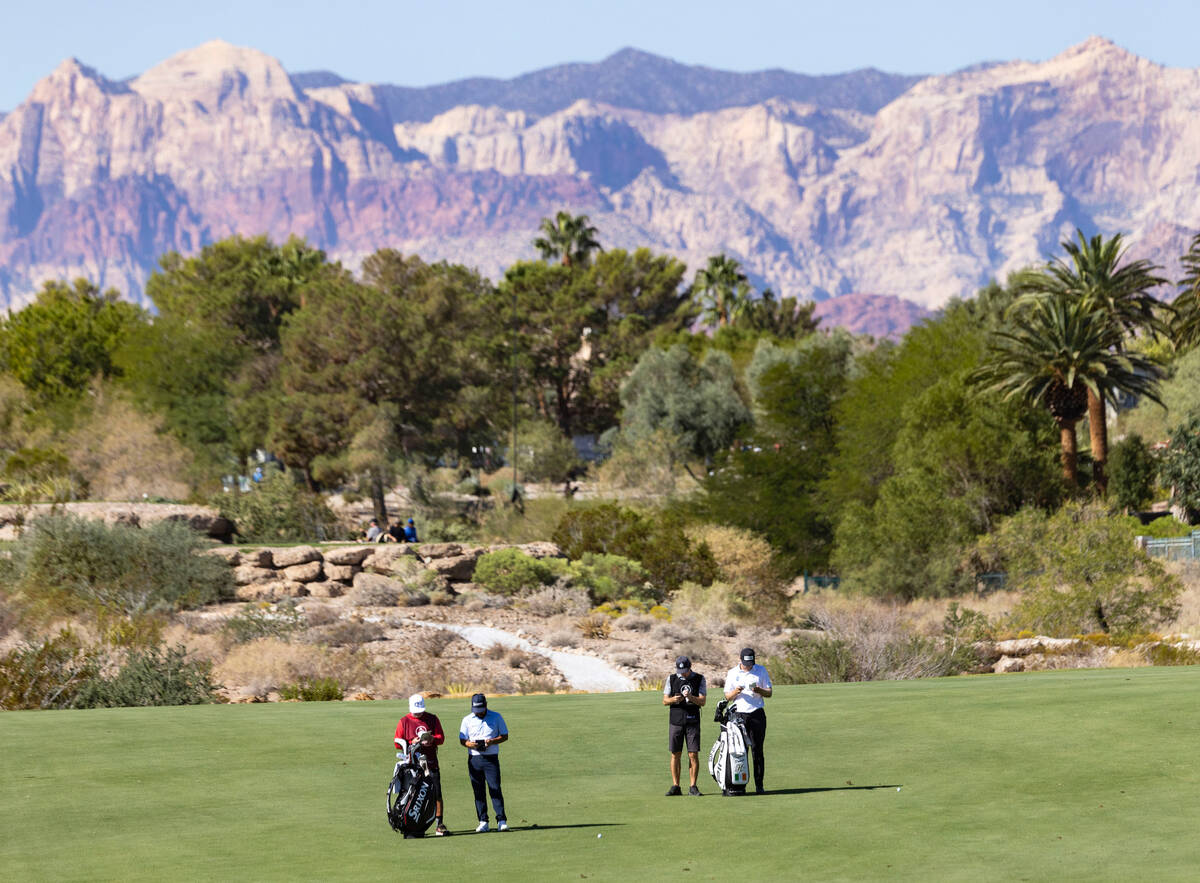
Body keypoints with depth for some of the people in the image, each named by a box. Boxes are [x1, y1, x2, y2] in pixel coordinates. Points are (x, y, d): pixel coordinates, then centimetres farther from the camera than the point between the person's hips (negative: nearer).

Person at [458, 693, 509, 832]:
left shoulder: (496, 717, 4)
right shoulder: (467, 720, 8)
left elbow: (505, 736, 6)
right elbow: (462, 739, 9)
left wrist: (492, 741, -13)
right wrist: (469, 744, -15)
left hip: (491, 758, -2)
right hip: (474, 759, 2)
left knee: (495, 788, -10)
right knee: (478, 791, 2)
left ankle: (501, 821, -10)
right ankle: (483, 822, 7)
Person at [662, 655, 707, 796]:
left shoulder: (699, 679, 1)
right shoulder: (671, 679, 5)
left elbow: (702, 702, -5)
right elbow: (665, 701, 5)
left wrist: (690, 697, -24)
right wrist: (674, 699, -17)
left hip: (693, 721, -1)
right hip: (676, 721, 1)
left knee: (693, 755, -5)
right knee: (675, 755, 2)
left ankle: (693, 787, 0)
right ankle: (675, 786, 8)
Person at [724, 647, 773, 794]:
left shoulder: (761, 671, 7)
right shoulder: (732, 673, 8)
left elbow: (769, 693, 6)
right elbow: (727, 696, 7)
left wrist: (759, 691, -16)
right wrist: (735, 692, -16)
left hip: (757, 714, 0)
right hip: (738, 714, 0)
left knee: (757, 749, -2)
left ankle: (759, 785, -1)